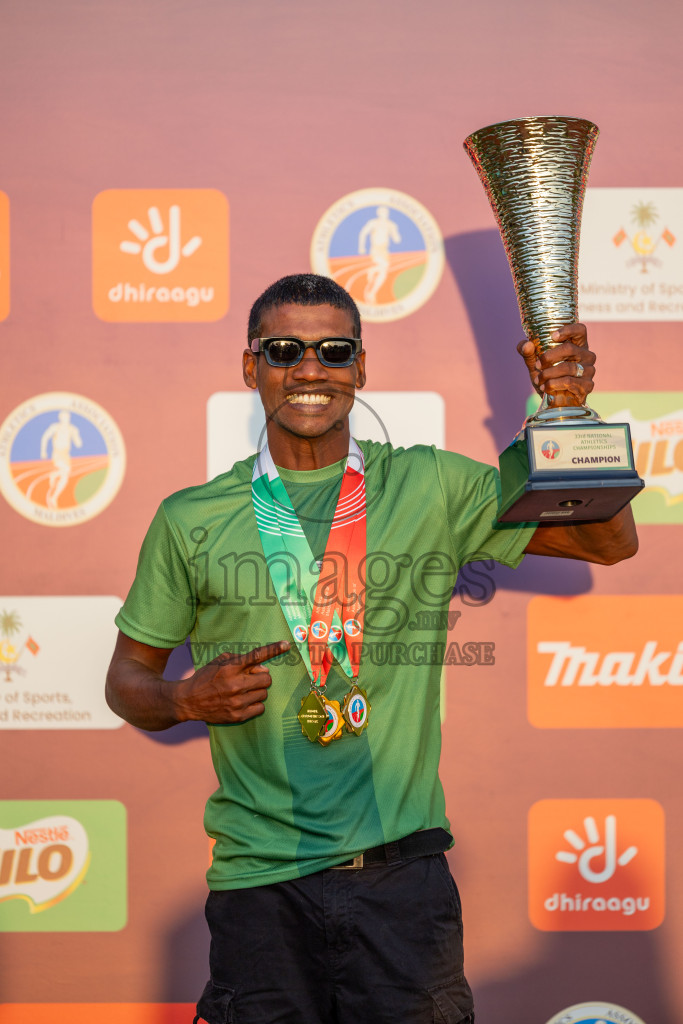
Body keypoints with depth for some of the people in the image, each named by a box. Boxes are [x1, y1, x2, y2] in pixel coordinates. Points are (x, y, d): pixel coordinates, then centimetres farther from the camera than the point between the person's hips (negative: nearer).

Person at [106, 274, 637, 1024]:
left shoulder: (432, 488, 5)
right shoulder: (190, 521, 5)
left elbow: (609, 540, 5)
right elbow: (128, 677, 14)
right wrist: (187, 699, -9)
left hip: (401, 873, 0)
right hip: (258, 879, 0)